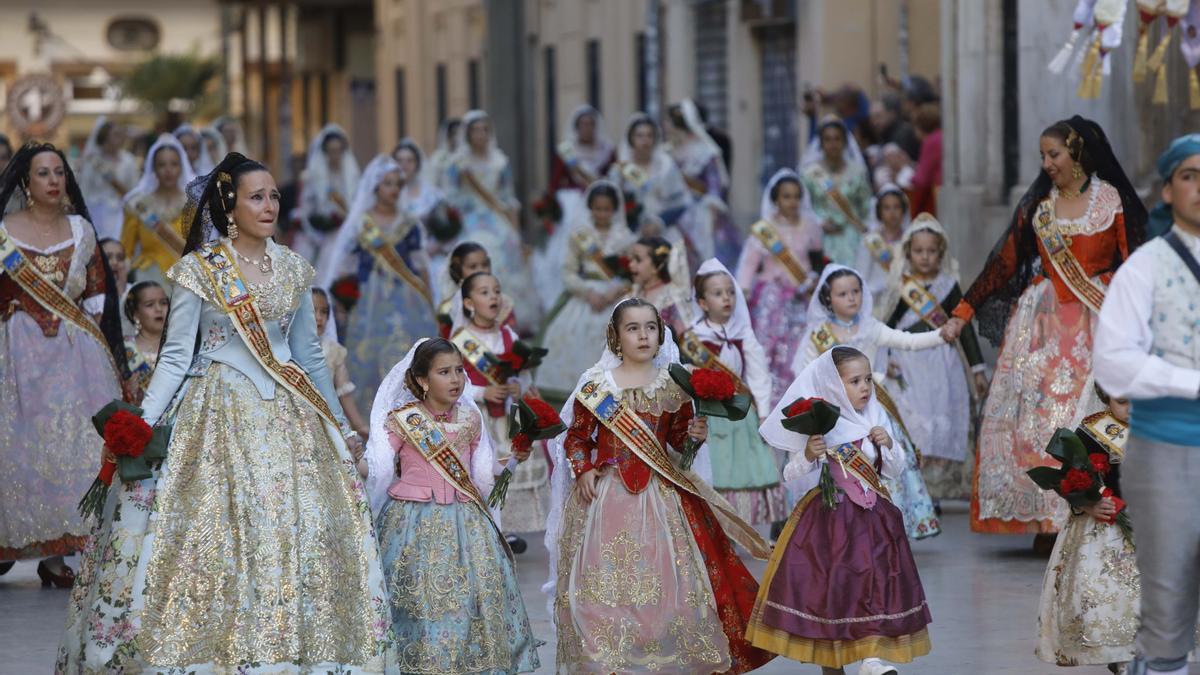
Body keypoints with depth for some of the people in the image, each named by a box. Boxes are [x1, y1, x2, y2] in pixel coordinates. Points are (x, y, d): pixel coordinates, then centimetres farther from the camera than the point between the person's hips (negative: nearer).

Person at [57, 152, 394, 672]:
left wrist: (341, 427, 18)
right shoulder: (199, 270, -3)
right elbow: (175, 357, -4)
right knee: (214, 532, -8)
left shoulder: (291, 269, 9)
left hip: (287, 415, 4)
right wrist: (142, 427, -15)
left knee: (297, 537, -1)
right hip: (219, 415, -4)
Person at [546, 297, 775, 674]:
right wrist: (583, 471, -10)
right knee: (605, 581, -5)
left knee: (666, 579, -3)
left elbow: (678, 438, 13)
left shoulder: (673, 386, 5)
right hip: (607, 494, -1)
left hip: (661, 494, 2)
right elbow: (576, 438, 5)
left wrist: (694, 435, -8)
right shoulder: (597, 386, 0)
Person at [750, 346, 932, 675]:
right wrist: (808, 455, -21)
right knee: (826, 585, 2)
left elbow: (896, 471, 12)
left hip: (872, 517, 3)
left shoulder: (877, 419, 6)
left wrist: (888, 445, -6)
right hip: (828, 519, -3)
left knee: (874, 581, -6)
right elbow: (791, 474, -3)